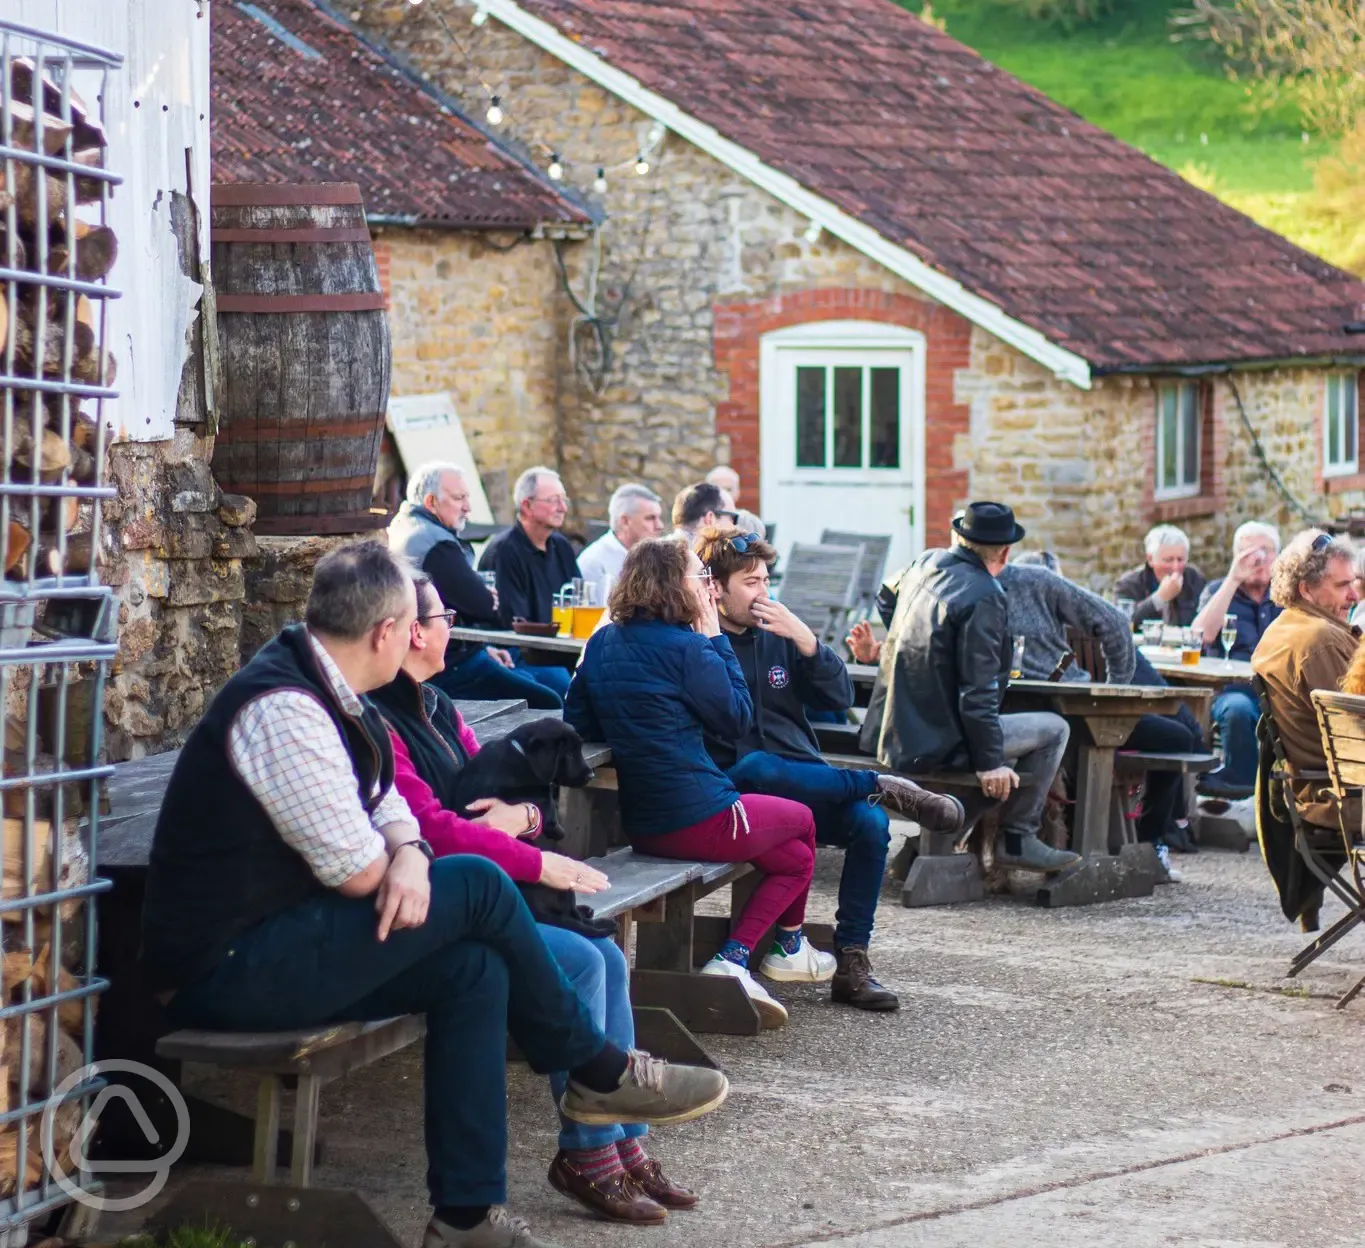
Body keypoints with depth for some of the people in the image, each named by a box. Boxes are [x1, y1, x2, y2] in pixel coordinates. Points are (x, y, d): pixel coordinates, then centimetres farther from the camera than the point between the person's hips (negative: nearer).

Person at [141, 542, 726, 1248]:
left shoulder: (315, 687, 10)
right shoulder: (284, 710, -21)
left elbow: (383, 802, 15)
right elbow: (358, 871, -19)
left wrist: (408, 854, -8)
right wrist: (399, 860, 5)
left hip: (270, 946, 10)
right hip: (226, 972, -10)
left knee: (475, 968, -3)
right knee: (476, 887, -13)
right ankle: (598, 1072, 6)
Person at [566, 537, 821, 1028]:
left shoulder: (602, 643, 5)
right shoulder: (686, 648, -17)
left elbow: (578, 720, 7)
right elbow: (738, 719, -6)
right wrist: (715, 638, -2)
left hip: (640, 823, 8)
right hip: (701, 820, -8)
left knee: (793, 856, 23)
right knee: (801, 821, 24)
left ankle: (733, 960, 13)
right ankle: (789, 945, 39)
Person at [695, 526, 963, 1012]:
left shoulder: (778, 636, 15)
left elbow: (840, 697, 7)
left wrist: (804, 639, -4)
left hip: (808, 786, 5)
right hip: (737, 789, -5)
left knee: (869, 821, -24)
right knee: (756, 767, -40)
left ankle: (851, 963, -18)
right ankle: (884, 787, -22)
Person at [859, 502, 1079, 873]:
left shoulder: (925, 564, 6)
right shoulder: (984, 598, -19)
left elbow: (888, 593, 31)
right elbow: (977, 689, -21)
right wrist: (990, 763, -15)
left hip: (893, 734, 9)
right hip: (936, 742, -9)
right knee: (1054, 730, 3)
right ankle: (1017, 838, 8)